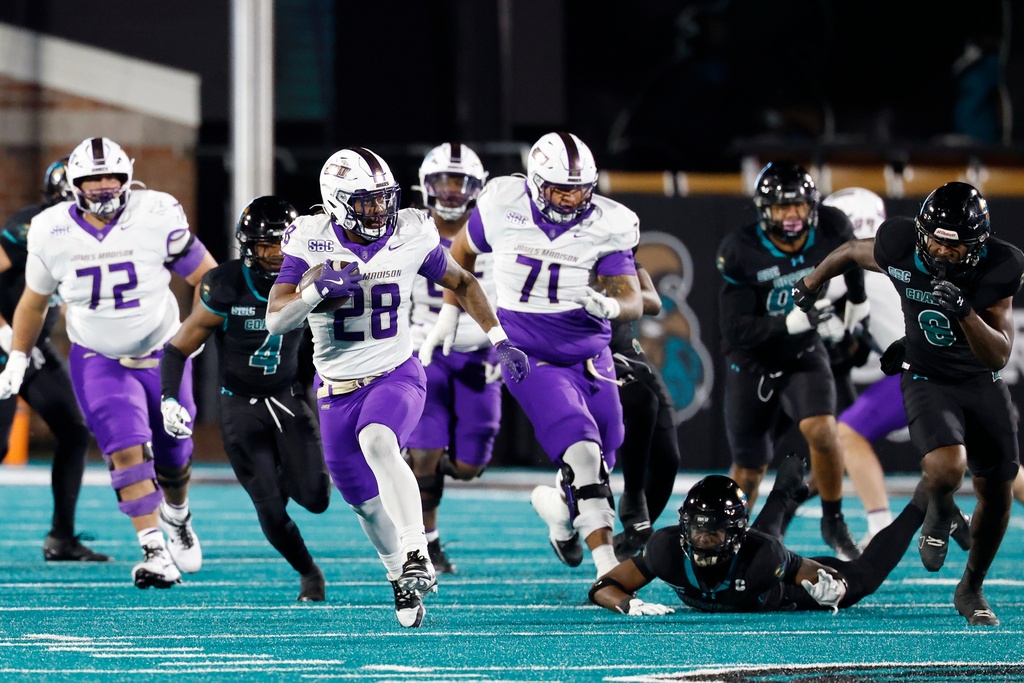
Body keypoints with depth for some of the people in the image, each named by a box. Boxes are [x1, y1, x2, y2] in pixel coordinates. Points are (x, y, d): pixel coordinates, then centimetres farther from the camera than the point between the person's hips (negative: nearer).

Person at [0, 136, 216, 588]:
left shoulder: (157, 217, -17)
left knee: (173, 460, 12)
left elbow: (207, 276, -6)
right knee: (127, 451, -20)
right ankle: (154, 552, -20)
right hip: (99, 361, 0)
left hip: (161, 355, 1)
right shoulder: (52, 232, -10)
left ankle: (177, 518, 45)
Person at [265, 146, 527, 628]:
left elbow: (462, 284, 11)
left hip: (395, 375, -2)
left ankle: (416, 557, -34)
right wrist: (316, 292, -31)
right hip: (337, 389, 2)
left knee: (377, 444, -34)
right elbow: (275, 321, -12)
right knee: (365, 500, 11)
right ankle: (402, 579, 38)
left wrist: (499, 341, 4)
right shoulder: (311, 242, -10)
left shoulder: (409, 237, -7)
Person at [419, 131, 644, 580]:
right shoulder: (504, 206, -10)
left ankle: (559, 508, 44)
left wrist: (610, 305, -34)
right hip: (527, 353, -3)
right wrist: (448, 314, 13)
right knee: (582, 450, -22)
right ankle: (608, 568, -24)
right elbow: (462, 251, 11)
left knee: (601, 459, 6)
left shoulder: (606, 226, -9)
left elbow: (633, 301, -11)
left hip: (588, 353, 3)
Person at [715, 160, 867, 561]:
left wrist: (857, 301, 25)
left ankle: (833, 523, -4)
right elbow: (737, 331, -25)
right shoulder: (740, 253, -24)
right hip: (752, 363, -1)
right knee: (748, 471, 8)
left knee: (822, 432, -26)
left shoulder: (830, 231, -16)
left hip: (803, 355, 1)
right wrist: (792, 322, -38)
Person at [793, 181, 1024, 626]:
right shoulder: (901, 249, -21)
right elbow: (852, 253, 3)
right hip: (927, 380, -2)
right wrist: (809, 285, 19)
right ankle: (939, 514, 9)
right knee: (947, 467, -29)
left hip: (983, 384, 2)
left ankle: (971, 589, 30)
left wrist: (964, 311, -39)